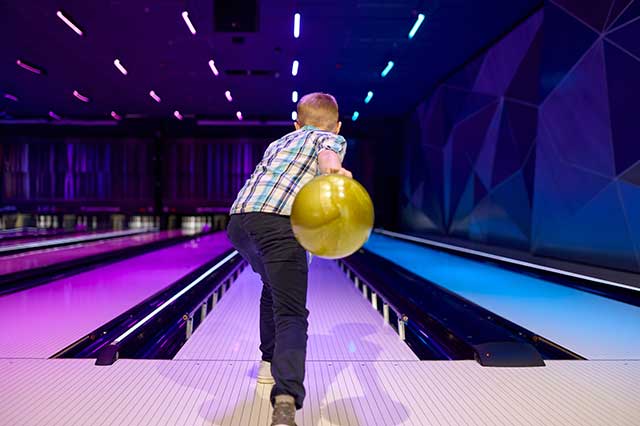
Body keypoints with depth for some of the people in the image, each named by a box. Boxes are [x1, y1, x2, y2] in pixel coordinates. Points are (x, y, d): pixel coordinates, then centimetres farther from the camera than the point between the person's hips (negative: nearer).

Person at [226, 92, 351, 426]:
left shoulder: (279, 143, 35)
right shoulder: (331, 138, 17)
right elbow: (327, 149, -10)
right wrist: (332, 168, -32)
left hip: (239, 220, 7)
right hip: (278, 224, -6)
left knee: (273, 287, 30)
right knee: (291, 315, -7)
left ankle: (270, 363, 40)